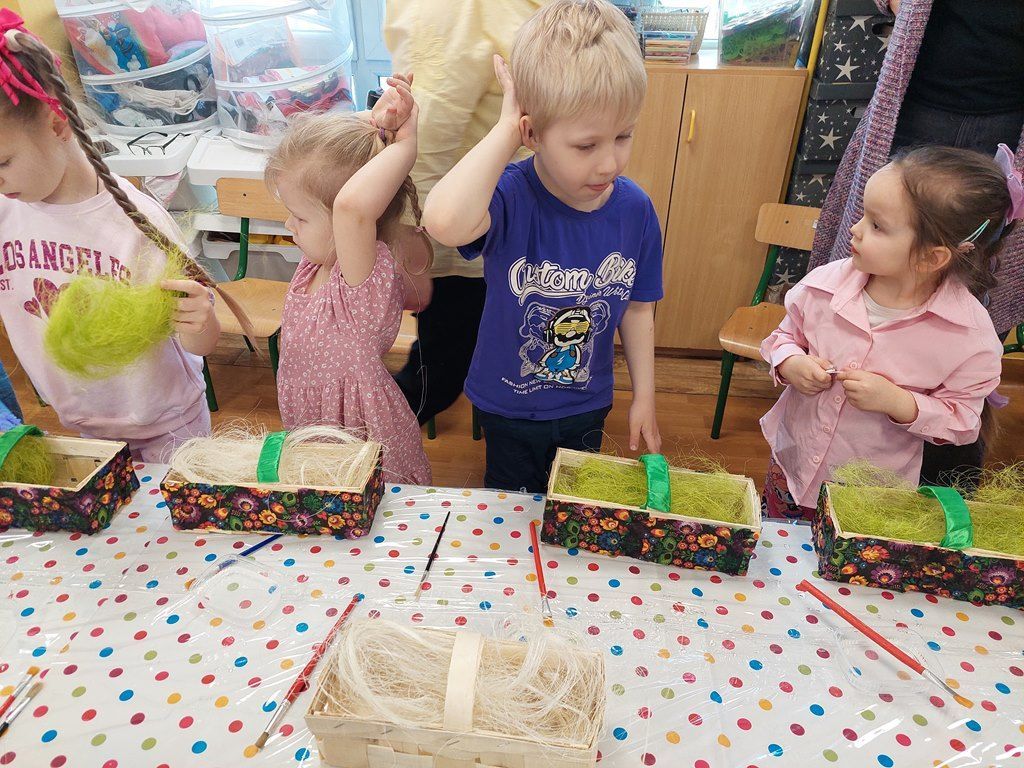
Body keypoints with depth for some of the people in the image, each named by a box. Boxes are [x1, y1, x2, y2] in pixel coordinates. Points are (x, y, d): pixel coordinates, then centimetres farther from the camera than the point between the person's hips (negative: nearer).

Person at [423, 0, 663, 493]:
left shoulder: (635, 209, -15)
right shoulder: (511, 197, -28)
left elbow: (637, 308, -2)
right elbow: (445, 222, -52)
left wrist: (644, 396, 3)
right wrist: (506, 130, -40)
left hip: (587, 408, 3)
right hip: (509, 409, -2)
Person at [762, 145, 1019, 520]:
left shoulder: (970, 333, -19)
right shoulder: (825, 284, -15)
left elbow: (962, 420, -10)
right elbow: (785, 335, 3)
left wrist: (898, 403, -27)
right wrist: (790, 365, -20)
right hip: (792, 462, 3)